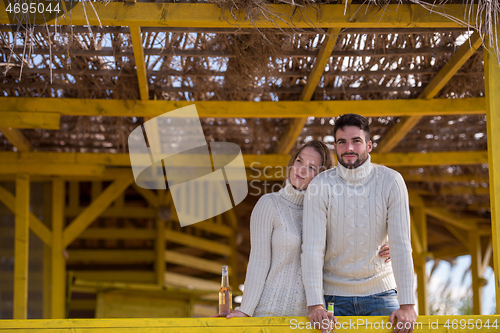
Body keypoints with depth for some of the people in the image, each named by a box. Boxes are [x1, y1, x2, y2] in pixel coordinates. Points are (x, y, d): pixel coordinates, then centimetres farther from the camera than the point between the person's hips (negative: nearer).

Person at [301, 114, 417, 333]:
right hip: (334, 294, 0)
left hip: (380, 291, 0)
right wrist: (314, 304, -23)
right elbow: (312, 247, -13)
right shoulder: (320, 186, -9)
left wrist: (407, 304, -19)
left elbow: (401, 245, -13)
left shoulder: (390, 182, -9)